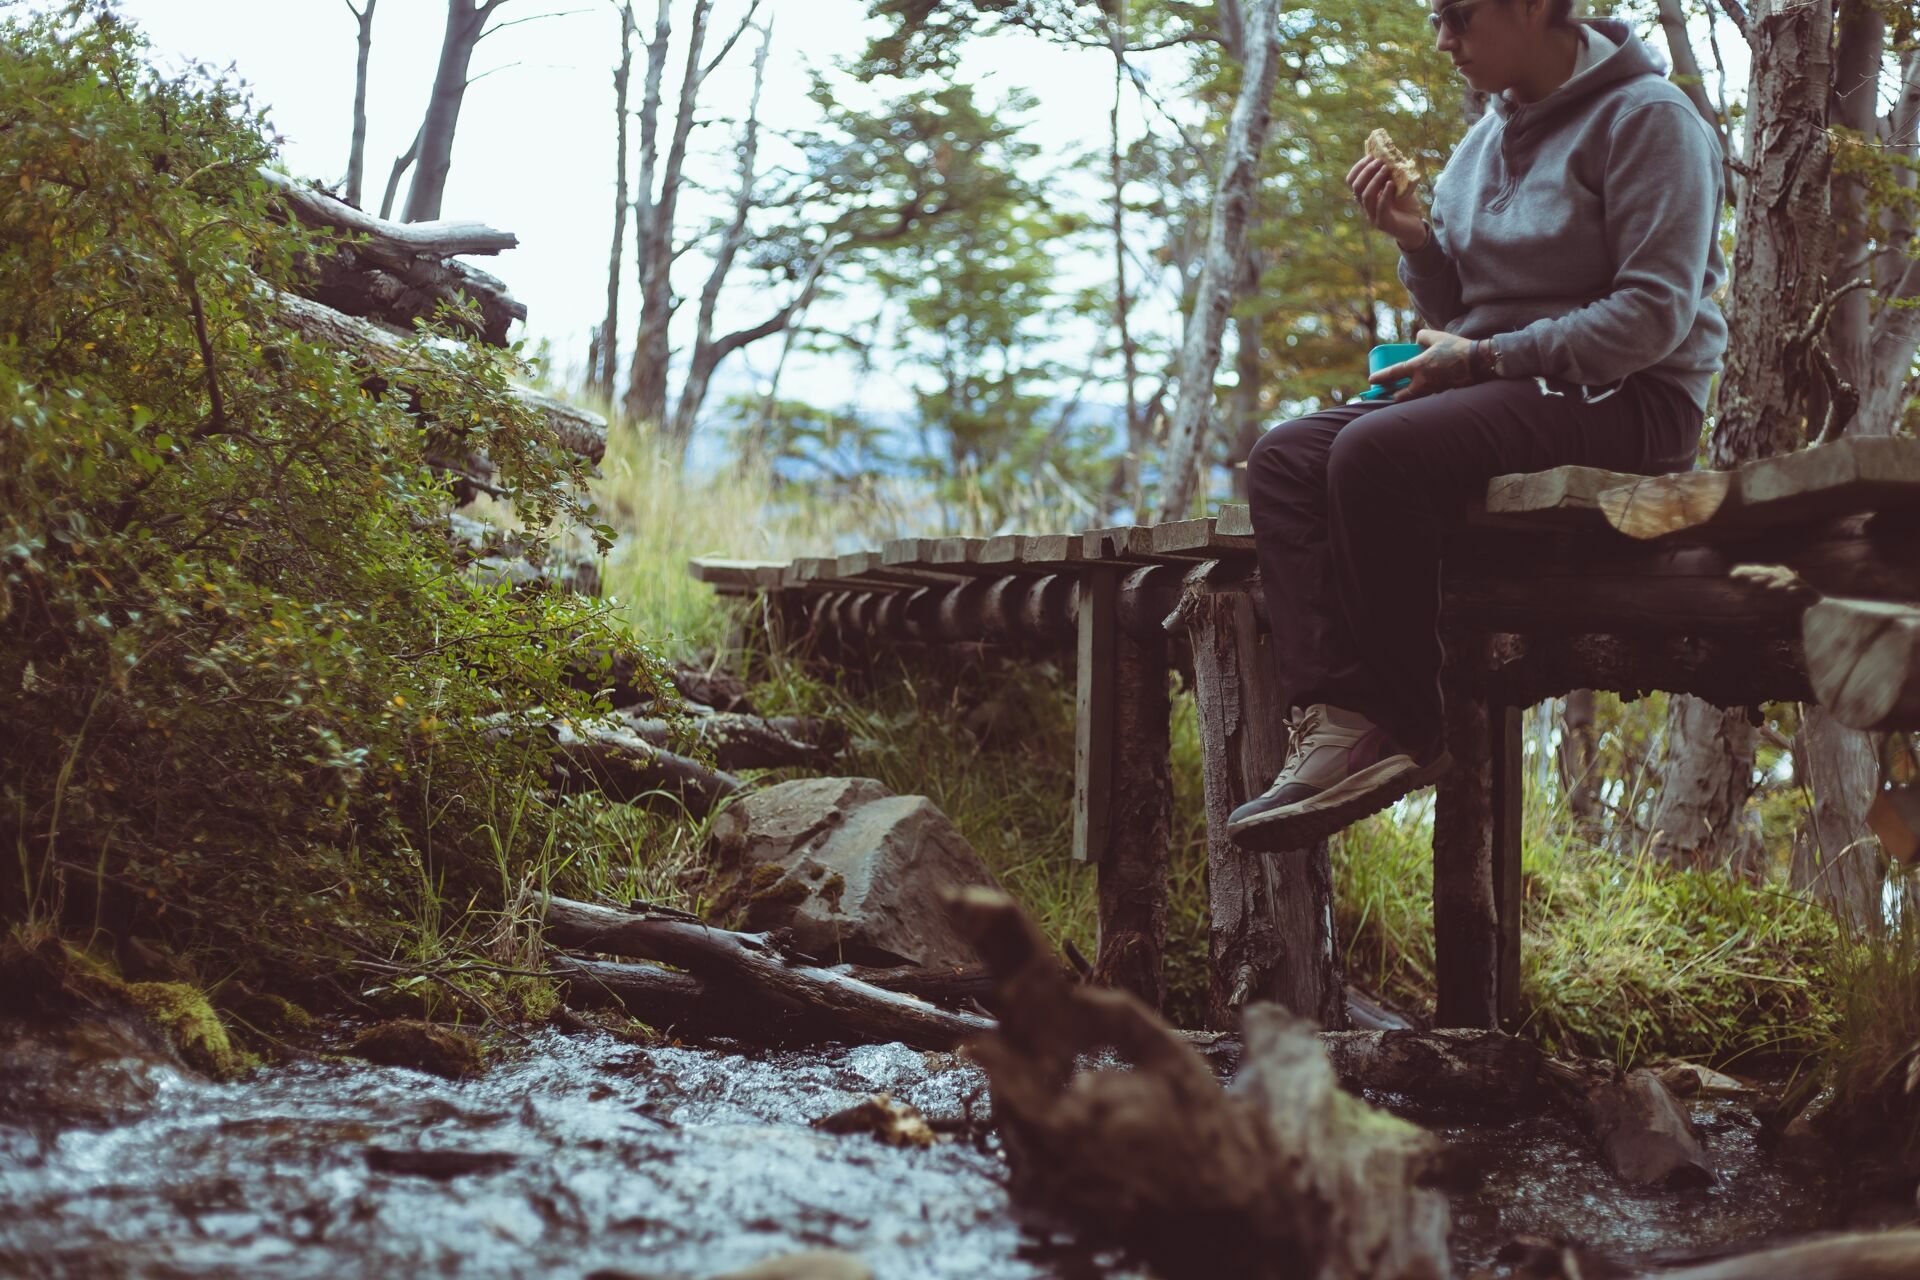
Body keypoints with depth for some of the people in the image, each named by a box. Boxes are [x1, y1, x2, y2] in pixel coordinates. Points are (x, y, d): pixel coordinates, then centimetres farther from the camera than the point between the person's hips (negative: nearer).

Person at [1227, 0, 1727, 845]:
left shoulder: (1646, 118, -7)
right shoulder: (1485, 140, 17)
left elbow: (1654, 315, -15)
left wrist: (1484, 357, -16)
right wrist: (1415, 240, 0)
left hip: (1623, 403, -8)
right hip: (1500, 392, 8)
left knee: (1373, 453, -30)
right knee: (1285, 458, -12)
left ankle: (1410, 731, -18)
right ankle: (1338, 720, -28)